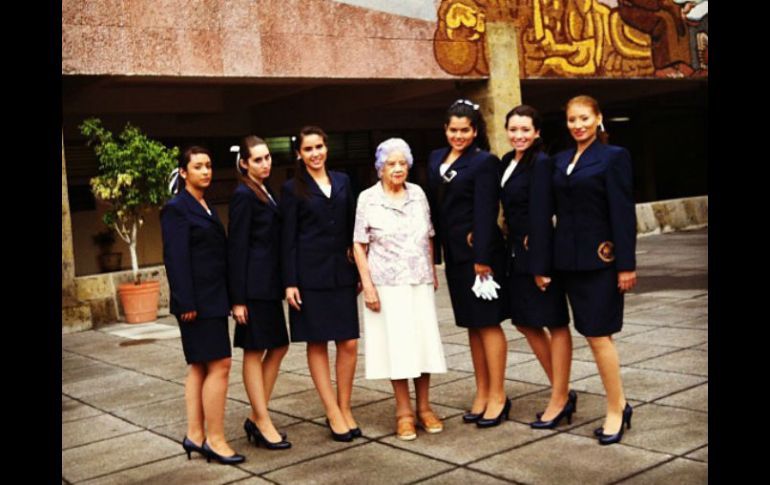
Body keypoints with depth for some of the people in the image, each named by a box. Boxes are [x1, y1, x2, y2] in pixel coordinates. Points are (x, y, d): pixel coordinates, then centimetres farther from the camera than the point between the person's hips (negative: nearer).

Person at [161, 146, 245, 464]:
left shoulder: (205, 208, 17)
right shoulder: (176, 208, -9)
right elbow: (176, 259, -15)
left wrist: (226, 297, 14)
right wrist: (186, 303, -20)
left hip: (213, 298, 9)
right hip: (198, 301, -9)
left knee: (200, 366, 11)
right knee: (219, 364, -9)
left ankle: (195, 436, 18)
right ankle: (214, 440, -1)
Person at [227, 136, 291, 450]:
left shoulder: (264, 193, 15)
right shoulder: (244, 195, -11)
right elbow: (237, 247, -15)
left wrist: (281, 283, 14)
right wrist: (238, 299, -17)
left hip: (269, 284, 9)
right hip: (253, 284, -9)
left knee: (278, 347, 12)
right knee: (254, 351, 0)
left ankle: (256, 418, 20)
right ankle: (263, 423, 8)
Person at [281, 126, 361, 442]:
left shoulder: (342, 182, 11)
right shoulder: (293, 189, 1)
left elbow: (351, 228, 13)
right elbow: (287, 239, -2)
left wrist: (359, 271, 9)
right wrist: (290, 282, -8)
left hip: (341, 272, 4)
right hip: (310, 274, -3)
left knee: (349, 344, 2)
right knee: (317, 344, 2)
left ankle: (345, 408, 17)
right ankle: (334, 414, 10)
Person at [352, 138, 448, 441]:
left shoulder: (417, 194, 5)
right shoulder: (368, 199, -4)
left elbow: (428, 237, 13)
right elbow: (359, 245, -3)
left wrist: (433, 272, 11)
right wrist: (367, 285, -9)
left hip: (420, 282, 3)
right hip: (387, 284, -3)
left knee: (424, 340, 5)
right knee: (396, 344, 1)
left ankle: (424, 408, 19)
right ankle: (403, 412, 14)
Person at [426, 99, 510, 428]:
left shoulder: (485, 162, -8)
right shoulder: (436, 159, 12)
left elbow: (485, 212, -14)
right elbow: (435, 206, 13)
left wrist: (482, 257, -19)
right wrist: (437, 249, 9)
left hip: (480, 251, -7)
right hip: (453, 253, 7)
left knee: (488, 323, -1)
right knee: (472, 325, 12)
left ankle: (497, 397, 8)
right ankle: (482, 394, 22)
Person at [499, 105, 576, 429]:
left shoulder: (541, 163, -14)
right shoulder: (508, 161, 10)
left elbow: (542, 215, -19)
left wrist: (541, 265, -21)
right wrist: (514, 251, 8)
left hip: (538, 252, -9)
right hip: (517, 253, 9)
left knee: (555, 324, 3)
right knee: (525, 322, 14)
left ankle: (560, 399, 14)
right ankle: (561, 391, 27)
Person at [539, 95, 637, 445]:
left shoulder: (613, 157, -5)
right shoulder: (560, 160, 12)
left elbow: (623, 213, -9)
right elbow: (559, 210, 13)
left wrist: (626, 265, -14)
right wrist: (549, 259, 9)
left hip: (600, 258, -6)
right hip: (569, 258, 6)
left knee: (598, 334, -4)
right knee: (593, 333, 10)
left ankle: (615, 410, 11)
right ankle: (619, 402, 23)